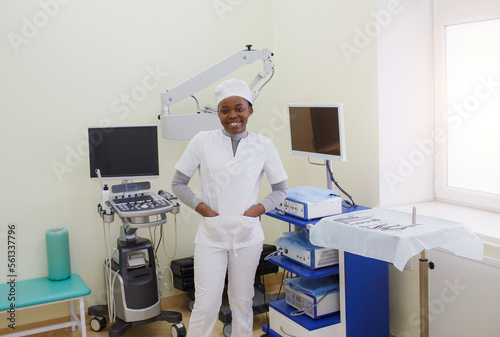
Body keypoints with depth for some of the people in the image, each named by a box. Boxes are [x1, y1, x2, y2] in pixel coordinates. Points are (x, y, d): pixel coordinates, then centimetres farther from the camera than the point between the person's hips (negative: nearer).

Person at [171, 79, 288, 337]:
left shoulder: (263, 145, 0)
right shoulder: (202, 141, -2)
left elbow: (280, 190, 9)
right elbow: (178, 184, 5)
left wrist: (259, 208, -8)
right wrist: (201, 207, -9)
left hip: (247, 236, 1)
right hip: (211, 235, -1)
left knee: (242, 303, 13)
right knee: (205, 305, 0)